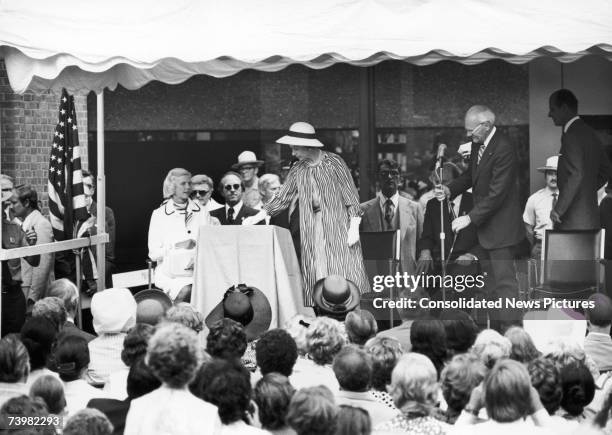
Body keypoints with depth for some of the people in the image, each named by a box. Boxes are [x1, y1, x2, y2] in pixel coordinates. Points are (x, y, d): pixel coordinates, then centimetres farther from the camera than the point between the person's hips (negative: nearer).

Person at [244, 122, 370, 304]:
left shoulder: (334, 163, -5)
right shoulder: (298, 170, 8)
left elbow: (351, 196, -5)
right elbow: (282, 199, 13)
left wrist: (354, 228, -10)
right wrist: (256, 218, 7)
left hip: (338, 228, -4)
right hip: (311, 232, 5)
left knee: (345, 275, -8)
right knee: (315, 279, 0)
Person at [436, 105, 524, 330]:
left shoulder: (504, 150, -22)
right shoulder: (478, 145, 6)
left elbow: (497, 193, -24)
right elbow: (471, 175, 19)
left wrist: (471, 218, -22)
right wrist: (450, 190, 0)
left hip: (500, 227, -10)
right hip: (484, 226, 10)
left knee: (504, 280, -8)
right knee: (491, 280, 15)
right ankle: (495, 330, 22)